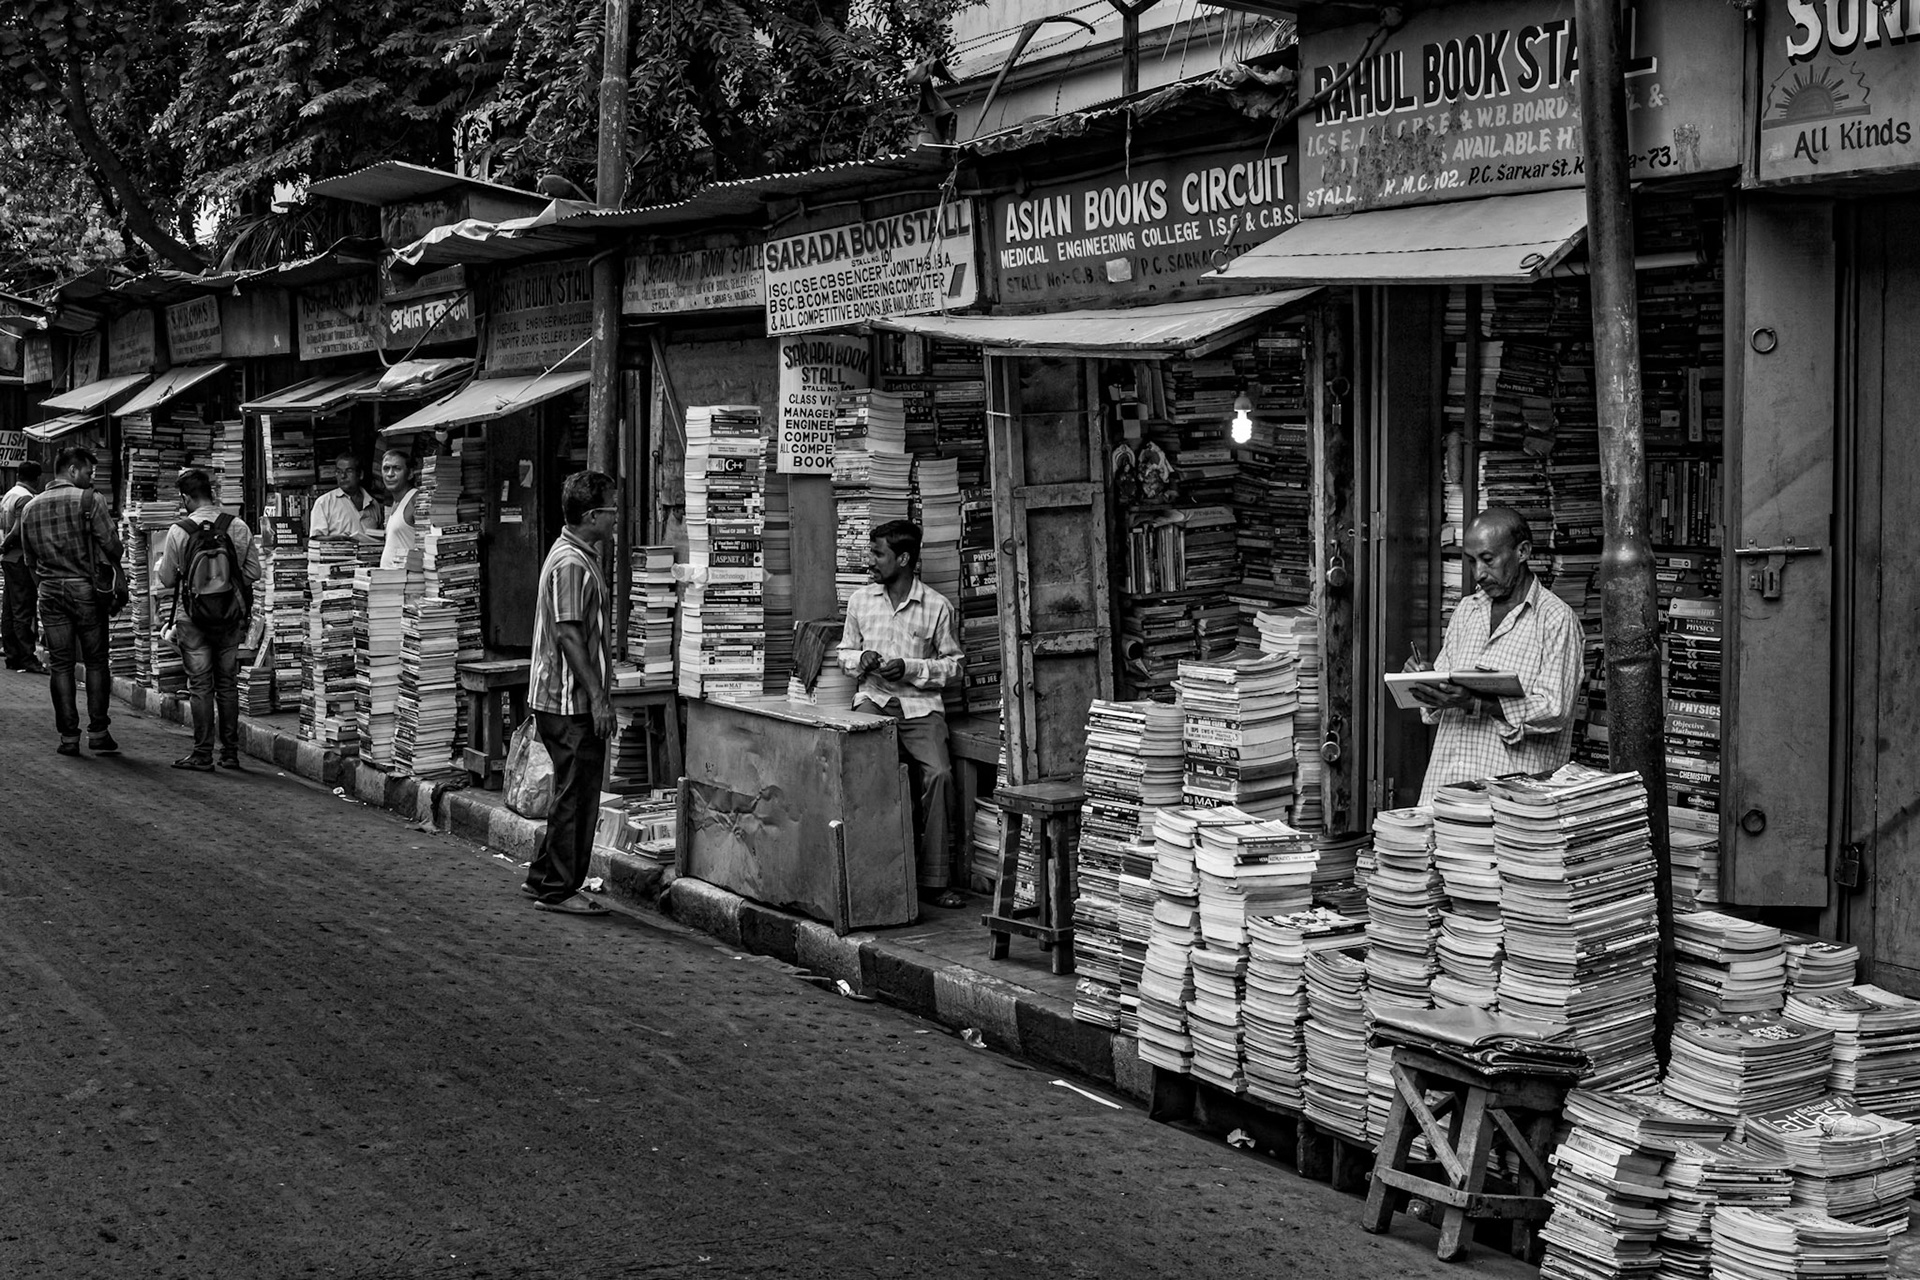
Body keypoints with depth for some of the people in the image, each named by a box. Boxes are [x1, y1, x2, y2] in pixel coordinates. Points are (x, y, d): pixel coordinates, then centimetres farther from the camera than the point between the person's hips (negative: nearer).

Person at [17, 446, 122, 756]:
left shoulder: (31, 508, 10)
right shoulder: (89, 500, -7)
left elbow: (30, 559, 14)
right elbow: (112, 546, -12)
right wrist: (109, 568, 9)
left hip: (49, 591, 4)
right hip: (85, 589, -4)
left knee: (60, 664, 6)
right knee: (95, 662, 5)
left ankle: (68, 736, 6)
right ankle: (98, 733, 3)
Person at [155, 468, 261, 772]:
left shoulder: (178, 531, -12)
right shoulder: (238, 527, -6)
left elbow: (166, 580, -4)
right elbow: (254, 572, -1)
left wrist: (161, 564, 17)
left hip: (193, 620, -3)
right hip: (231, 618, 3)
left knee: (200, 686, 4)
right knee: (228, 684, 13)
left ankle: (203, 755, 5)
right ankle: (230, 752, 17)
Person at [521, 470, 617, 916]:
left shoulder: (578, 556, 15)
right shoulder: (572, 564, -18)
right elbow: (568, 634, -22)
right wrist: (597, 697, -21)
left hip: (563, 699, 10)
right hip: (571, 700, -10)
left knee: (574, 794, 16)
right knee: (576, 795, -3)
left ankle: (543, 879, 24)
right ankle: (559, 890, 4)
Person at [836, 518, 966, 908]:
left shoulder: (938, 607, 3)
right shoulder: (860, 600, 14)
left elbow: (954, 664, 6)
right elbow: (845, 654, 23)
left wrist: (910, 668, -8)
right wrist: (861, 660, -1)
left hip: (920, 704, -2)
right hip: (873, 700, 2)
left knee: (938, 774, -25)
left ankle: (935, 879, -17)